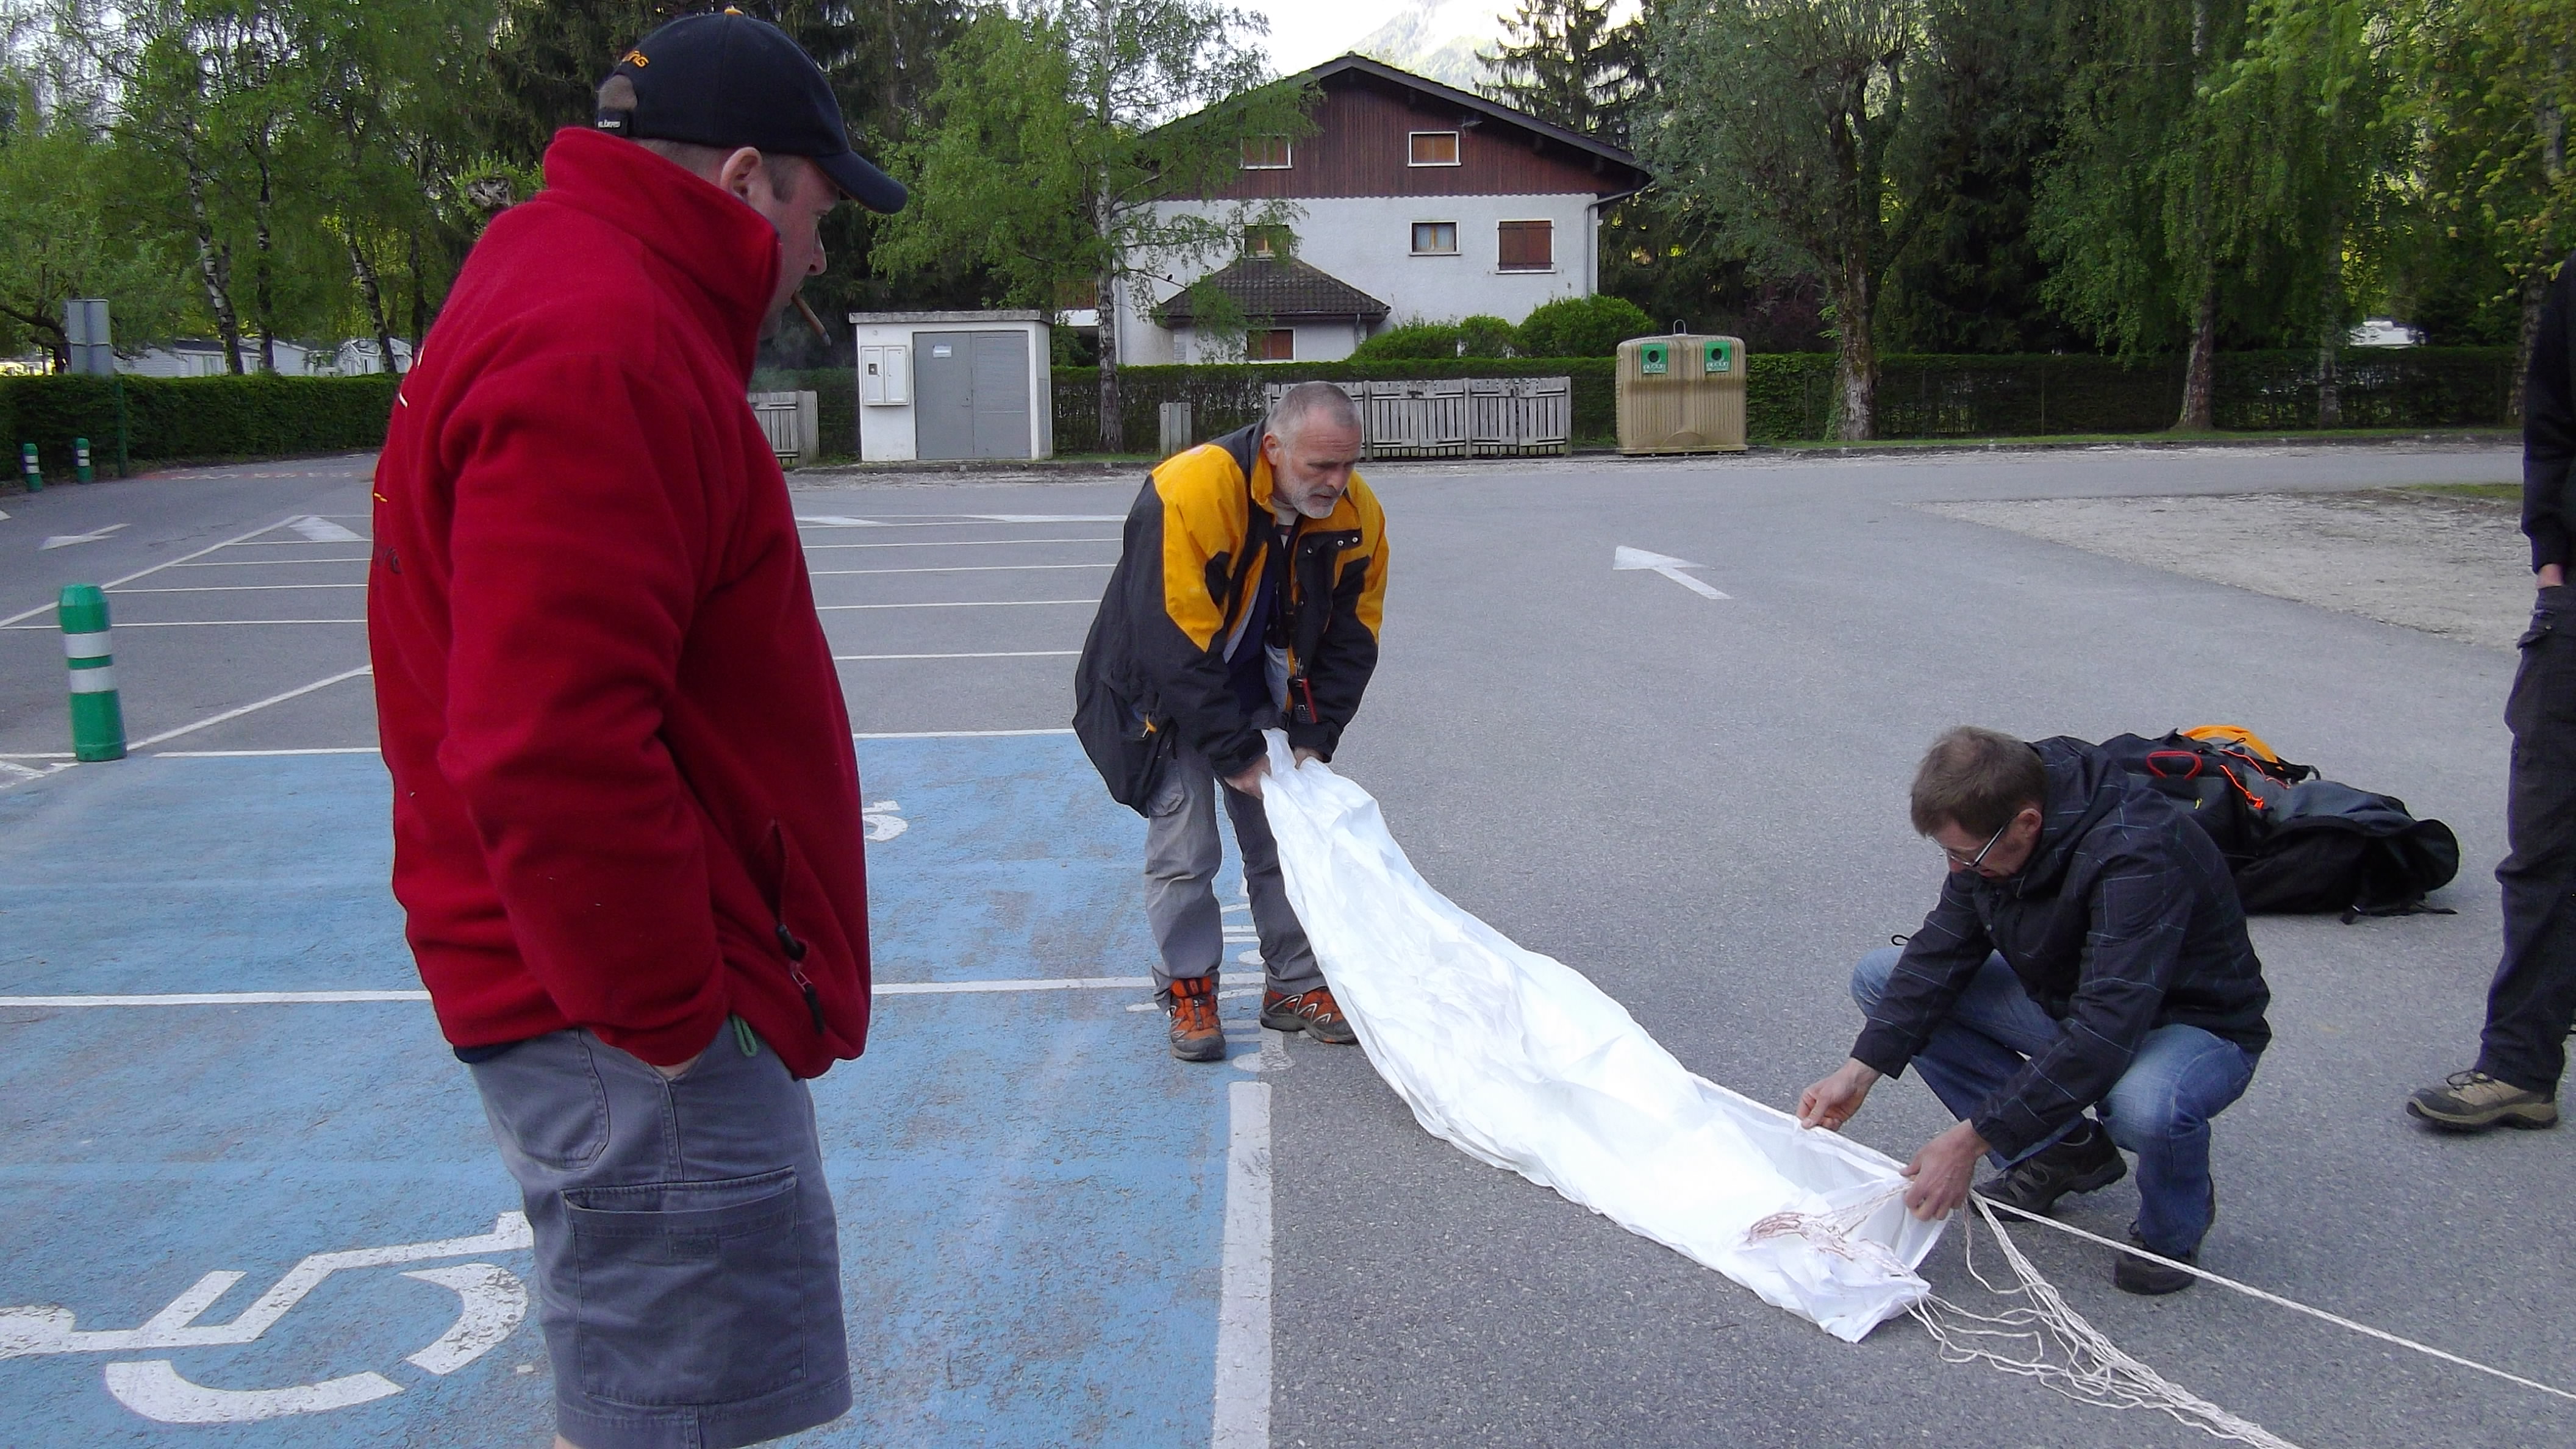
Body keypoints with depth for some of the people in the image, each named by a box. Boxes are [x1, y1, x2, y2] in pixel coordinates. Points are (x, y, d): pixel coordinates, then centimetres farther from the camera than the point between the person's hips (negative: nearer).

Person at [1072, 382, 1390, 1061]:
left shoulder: (1358, 513, -15)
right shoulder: (1191, 494, -33)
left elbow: (1351, 637, -5)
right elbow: (1176, 645, -31)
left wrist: (1315, 739, -13)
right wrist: (1236, 754, -27)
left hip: (1260, 692, 5)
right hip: (1166, 692, -5)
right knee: (1184, 846, -4)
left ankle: (1296, 986, 19)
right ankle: (1188, 993, 12)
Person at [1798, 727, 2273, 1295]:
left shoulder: (2140, 857, -36)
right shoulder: (1991, 824, -14)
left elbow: (2106, 1036, -41)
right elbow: (1944, 947, -7)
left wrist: (1971, 1140, -40)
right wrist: (1862, 1070, -16)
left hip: (2196, 1026, -7)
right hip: (2064, 1000, 7)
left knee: (2144, 1103, -42)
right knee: (1881, 979, -4)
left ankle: (2174, 1225, -3)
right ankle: (2065, 1151, 4)